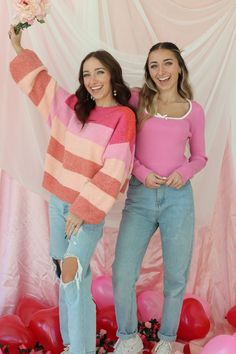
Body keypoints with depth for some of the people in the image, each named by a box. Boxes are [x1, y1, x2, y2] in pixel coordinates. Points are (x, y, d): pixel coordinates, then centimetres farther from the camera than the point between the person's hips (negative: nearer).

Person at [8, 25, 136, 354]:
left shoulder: (123, 116, -10)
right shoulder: (73, 105, 6)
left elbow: (113, 170, -16)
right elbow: (40, 81, 20)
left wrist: (84, 209, -19)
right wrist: (18, 47, 23)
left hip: (91, 207, -5)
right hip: (58, 201, 5)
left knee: (73, 279, -13)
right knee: (72, 276, 13)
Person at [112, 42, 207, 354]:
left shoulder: (193, 111, 5)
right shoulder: (137, 100, 3)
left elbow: (199, 156, 13)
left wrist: (184, 172, -8)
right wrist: (142, 173, -10)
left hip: (178, 198, 1)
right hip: (140, 196, 0)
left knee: (176, 276, 9)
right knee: (122, 274, -4)